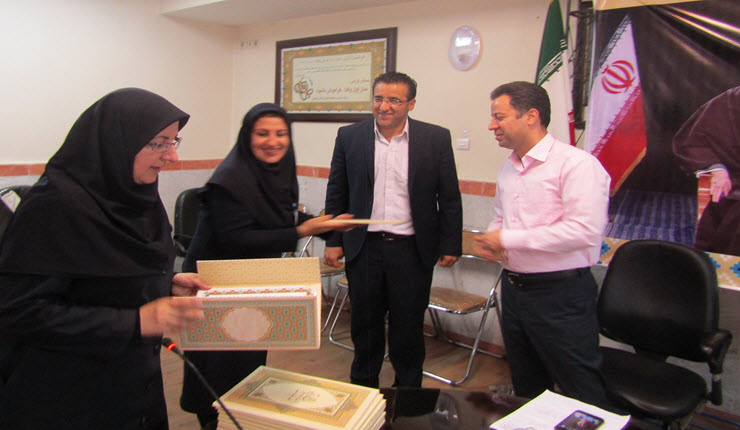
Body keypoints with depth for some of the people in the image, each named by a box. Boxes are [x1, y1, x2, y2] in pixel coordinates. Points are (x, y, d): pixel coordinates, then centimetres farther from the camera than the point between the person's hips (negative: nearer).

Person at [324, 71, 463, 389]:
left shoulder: (436, 139, -3)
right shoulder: (350, 136, 1)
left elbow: (449, 197, 1)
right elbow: (336, 193, 6)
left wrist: (450, 245, -1)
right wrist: (333, 240, 3)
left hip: (412, 249, -1)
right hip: (364, 246, 2)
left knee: (408, 326, 10)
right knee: (365, 323, 14)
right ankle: (362, 389, 34)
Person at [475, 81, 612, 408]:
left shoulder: (576, 164, -14)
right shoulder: (508, 169, 12)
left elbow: (585, 230, -25)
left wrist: (508, 239, -20)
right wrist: (489, 241, 0)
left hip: (560, 293, -8)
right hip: (513, 288, 8)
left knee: (584, 396, 4)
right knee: (527, 390, 22)